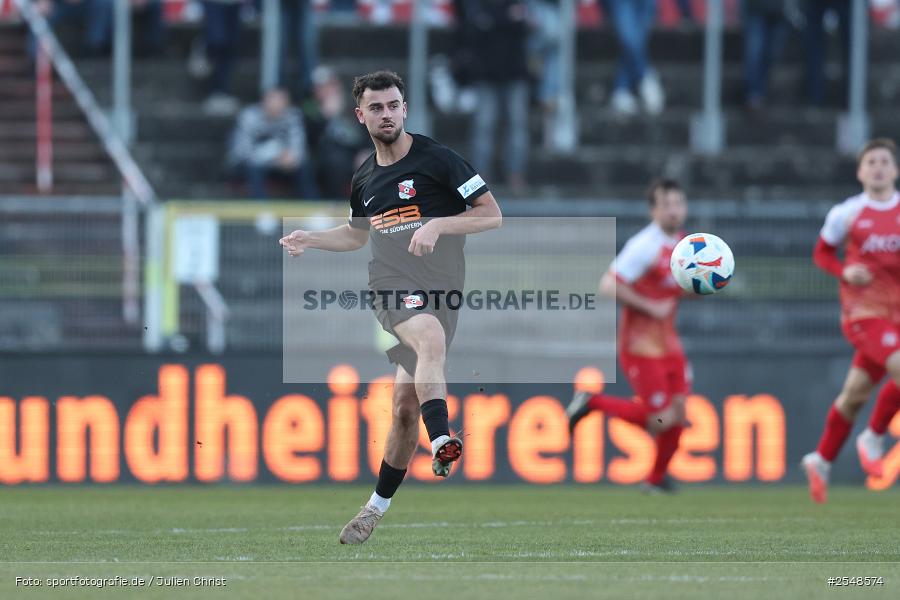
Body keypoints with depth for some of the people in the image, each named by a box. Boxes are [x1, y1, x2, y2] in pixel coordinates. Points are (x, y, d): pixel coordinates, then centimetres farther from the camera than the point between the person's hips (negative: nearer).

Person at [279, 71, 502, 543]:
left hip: (438, 286, -2)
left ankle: (378, 506, 14)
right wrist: (308, 239, 18)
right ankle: (441, 442, -56)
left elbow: (492, 215, -3)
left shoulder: (436, 159, -2)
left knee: (407, 406, -3)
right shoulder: (365, 177, 15)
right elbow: (359, 234, 34)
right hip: (390, 287, 2)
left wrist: (438, 224, -16)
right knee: (432, 338, -34)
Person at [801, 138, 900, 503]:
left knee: (855, 395, 7)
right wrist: (844, 272, -11)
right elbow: (822, 253, 9)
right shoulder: (846, 214, -2)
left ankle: (821, 461, 25)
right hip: (863, 311, -4)